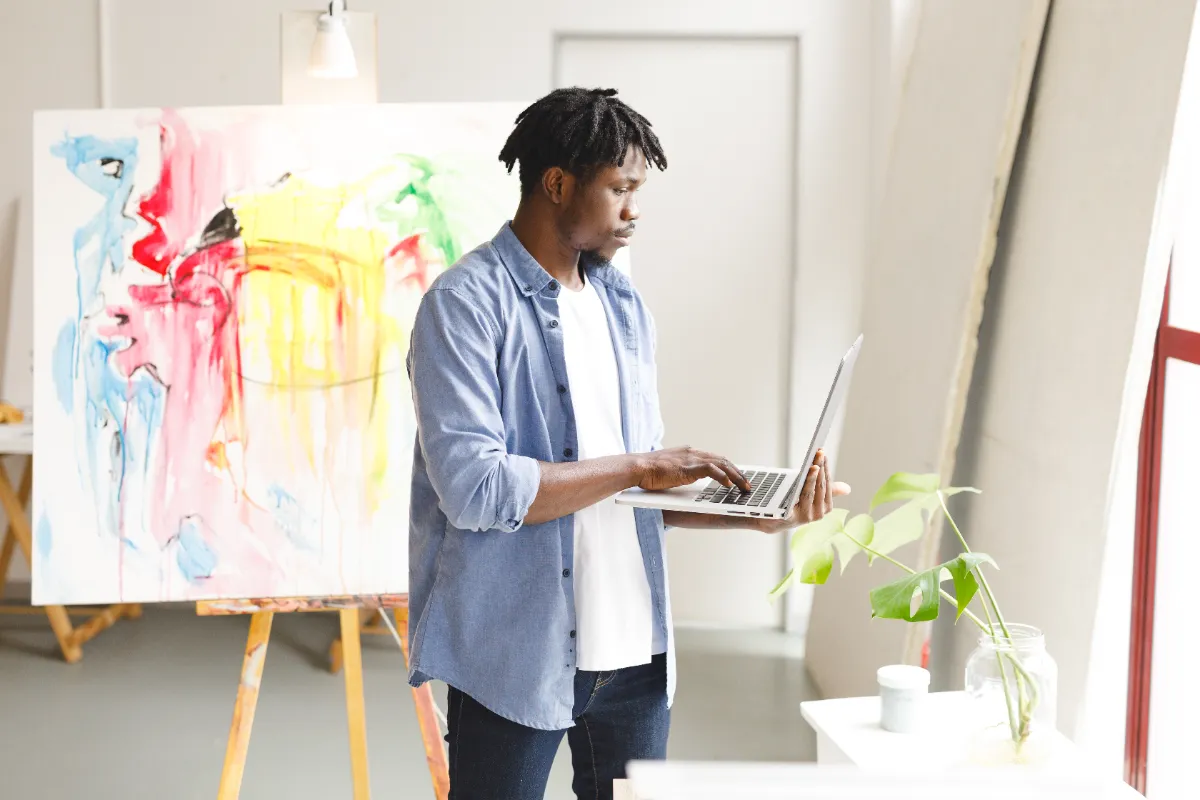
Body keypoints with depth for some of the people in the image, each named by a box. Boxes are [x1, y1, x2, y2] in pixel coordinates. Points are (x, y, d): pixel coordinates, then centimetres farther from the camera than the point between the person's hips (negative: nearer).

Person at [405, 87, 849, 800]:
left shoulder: (625, 306, 13)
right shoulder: (466, 304, -10)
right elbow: (474, 488, -21)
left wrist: (759, 516, 1)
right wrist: (635, 465, -15)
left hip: (634, 652, 7)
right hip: (517, 656, -6)